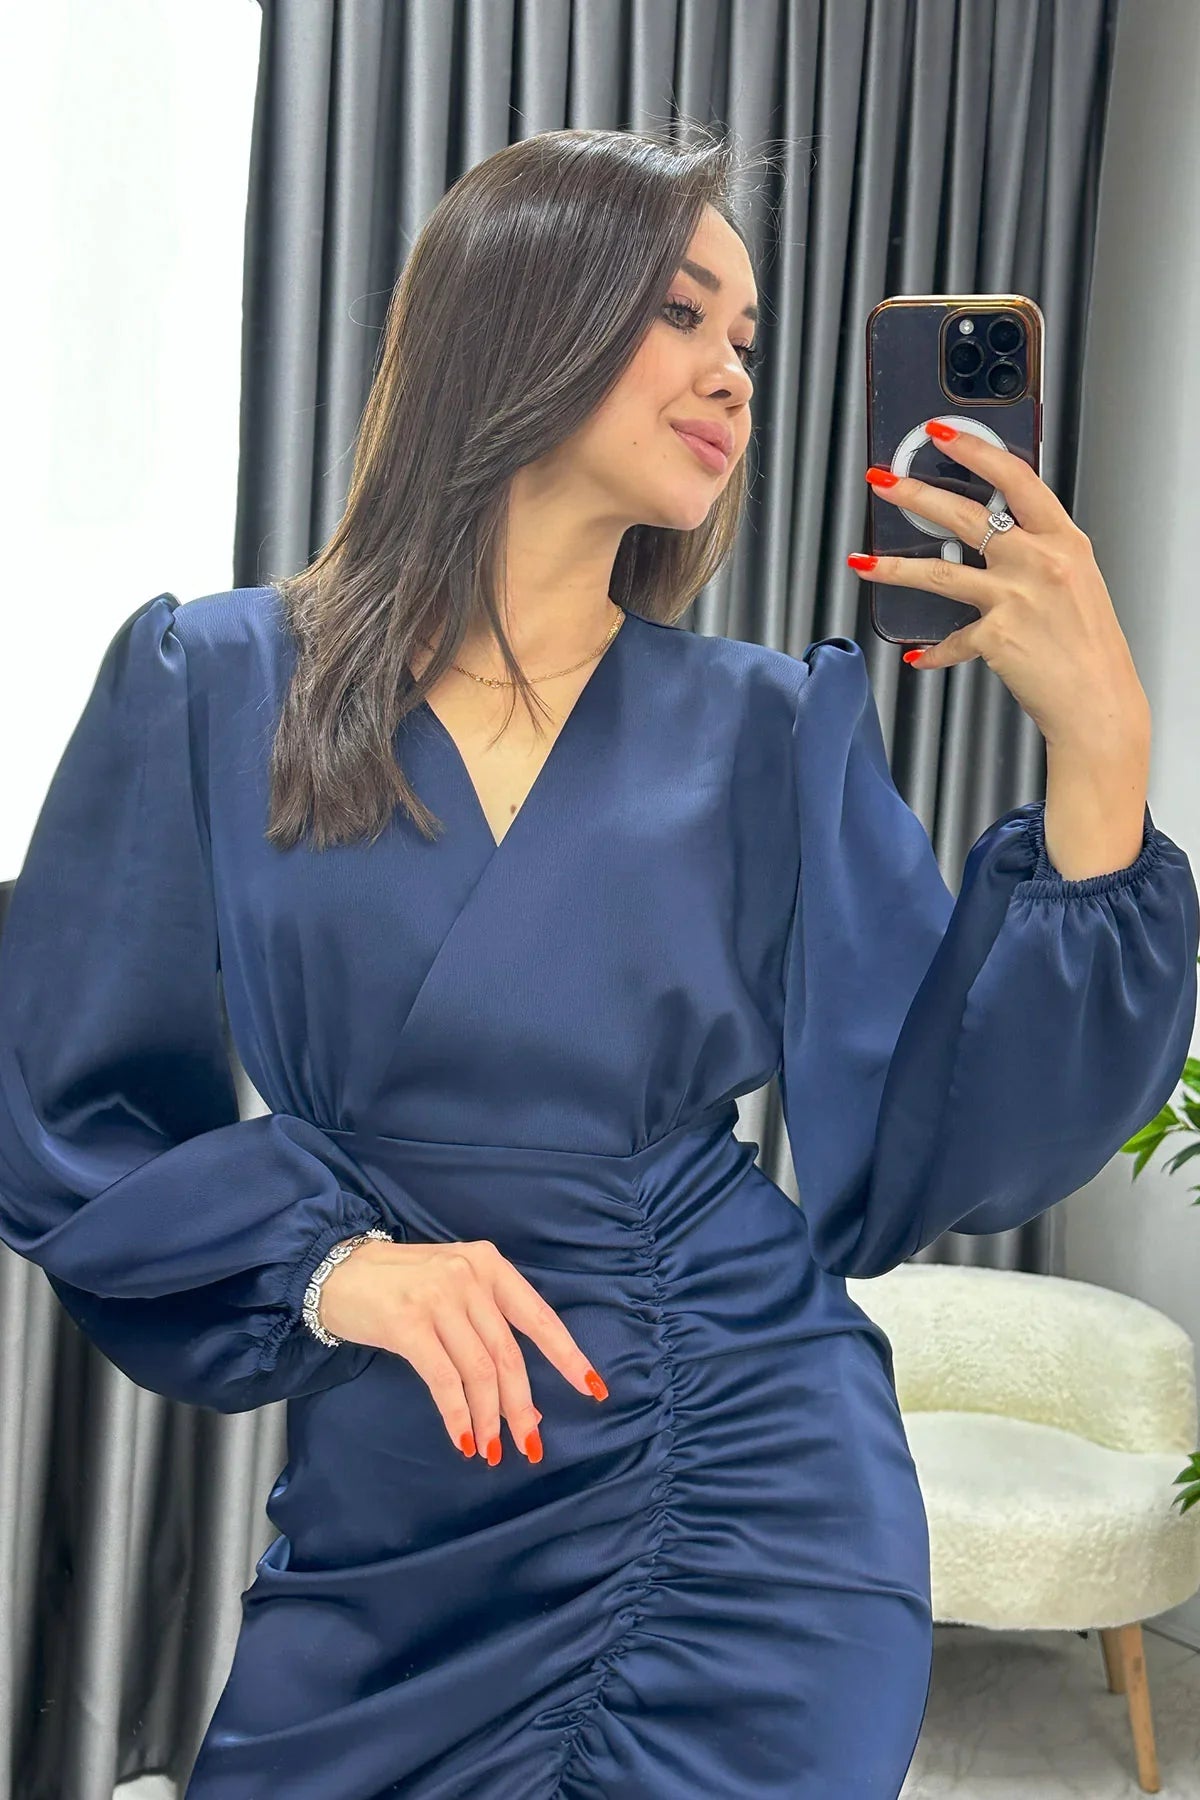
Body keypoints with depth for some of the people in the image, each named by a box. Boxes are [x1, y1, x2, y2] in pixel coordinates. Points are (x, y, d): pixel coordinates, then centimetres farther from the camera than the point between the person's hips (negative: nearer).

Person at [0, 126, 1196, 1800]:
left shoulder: (771, 732, 1)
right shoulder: (213, 688, -2)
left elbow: (937, 1145, -6)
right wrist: (330, 1261, -15)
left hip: (748, 1491, 1)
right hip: (388, 1520, 0)